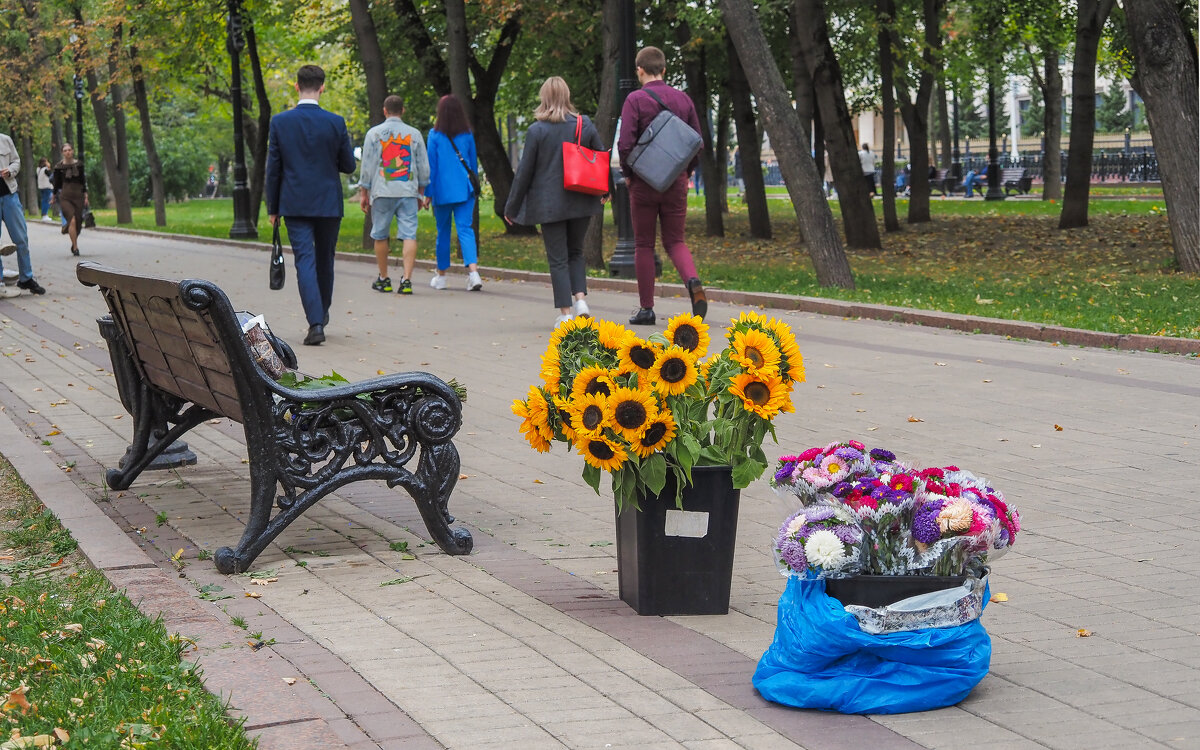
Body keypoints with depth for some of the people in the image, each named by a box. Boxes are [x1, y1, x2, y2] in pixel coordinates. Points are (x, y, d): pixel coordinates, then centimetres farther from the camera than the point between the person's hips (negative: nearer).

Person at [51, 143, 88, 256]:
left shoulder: (79, 164, 5)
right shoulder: (59, 166, -1)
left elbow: (83, 181, 11)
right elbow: (56, 183, 8)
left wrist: (85, 196, 8)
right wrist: (54, 197, 14)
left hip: (78, 196, 3)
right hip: (65, 197, -3)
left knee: (78, 223, 3)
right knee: (72, 220, -20)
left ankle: (73, 245, 27)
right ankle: (75, 247, -16)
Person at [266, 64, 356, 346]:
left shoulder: (279, 122, -5)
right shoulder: (335, 122, -7)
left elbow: (273, 168, -1)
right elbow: (348, 165, 0)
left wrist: (272, 207, 7)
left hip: (295, 204, -1)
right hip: (328, 204, 1)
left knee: (305, 261, -3)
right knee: (324, 260, 17)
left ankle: (316, 323, -14)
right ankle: (322, 314, 34)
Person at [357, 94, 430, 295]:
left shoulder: (374, 133, 2)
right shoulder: (414, 134, 7)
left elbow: (367, 166, 2)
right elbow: (424, 167, 10)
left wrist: (363, 192, 8)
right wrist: (421, 192, 20)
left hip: (382, 192, -1)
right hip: (408, 192, 1)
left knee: (380, 236, 11)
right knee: (409, 235, -4)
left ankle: (384, 279, 18)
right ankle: (406, 279, -16)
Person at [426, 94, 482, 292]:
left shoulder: (435, 135, -4)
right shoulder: (467, 135, 4)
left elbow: (431, 165, -2)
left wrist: (428, 192, 3)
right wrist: (474, 185, 25)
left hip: (442, 191, -2)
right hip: (464, 190, 2)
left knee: (443, 231, 10)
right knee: (465, 229, -4)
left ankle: (441, 276, 21)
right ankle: (473, 271, -24)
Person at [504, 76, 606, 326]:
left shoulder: (536, 130, -9)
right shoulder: (585, 125, 0)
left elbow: (524, 172, -5)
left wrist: (512, 207, 5)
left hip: (549, 203, -3)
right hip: (580, 202, 3)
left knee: (558, 258, 2)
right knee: (575, 252, 19)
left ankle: (565, 312, -1)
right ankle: (580, 297, 2)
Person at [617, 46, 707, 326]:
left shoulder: (635, 100, -8)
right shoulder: (683, 99, 5)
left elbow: (625, 144, -15)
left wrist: (627, 173, 0)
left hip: (644, 181, -3)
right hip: (676, 182, 3)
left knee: (644, 245, 6)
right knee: (675, 241, 10)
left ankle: (646, 308, 8)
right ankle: (693, 280, -19)